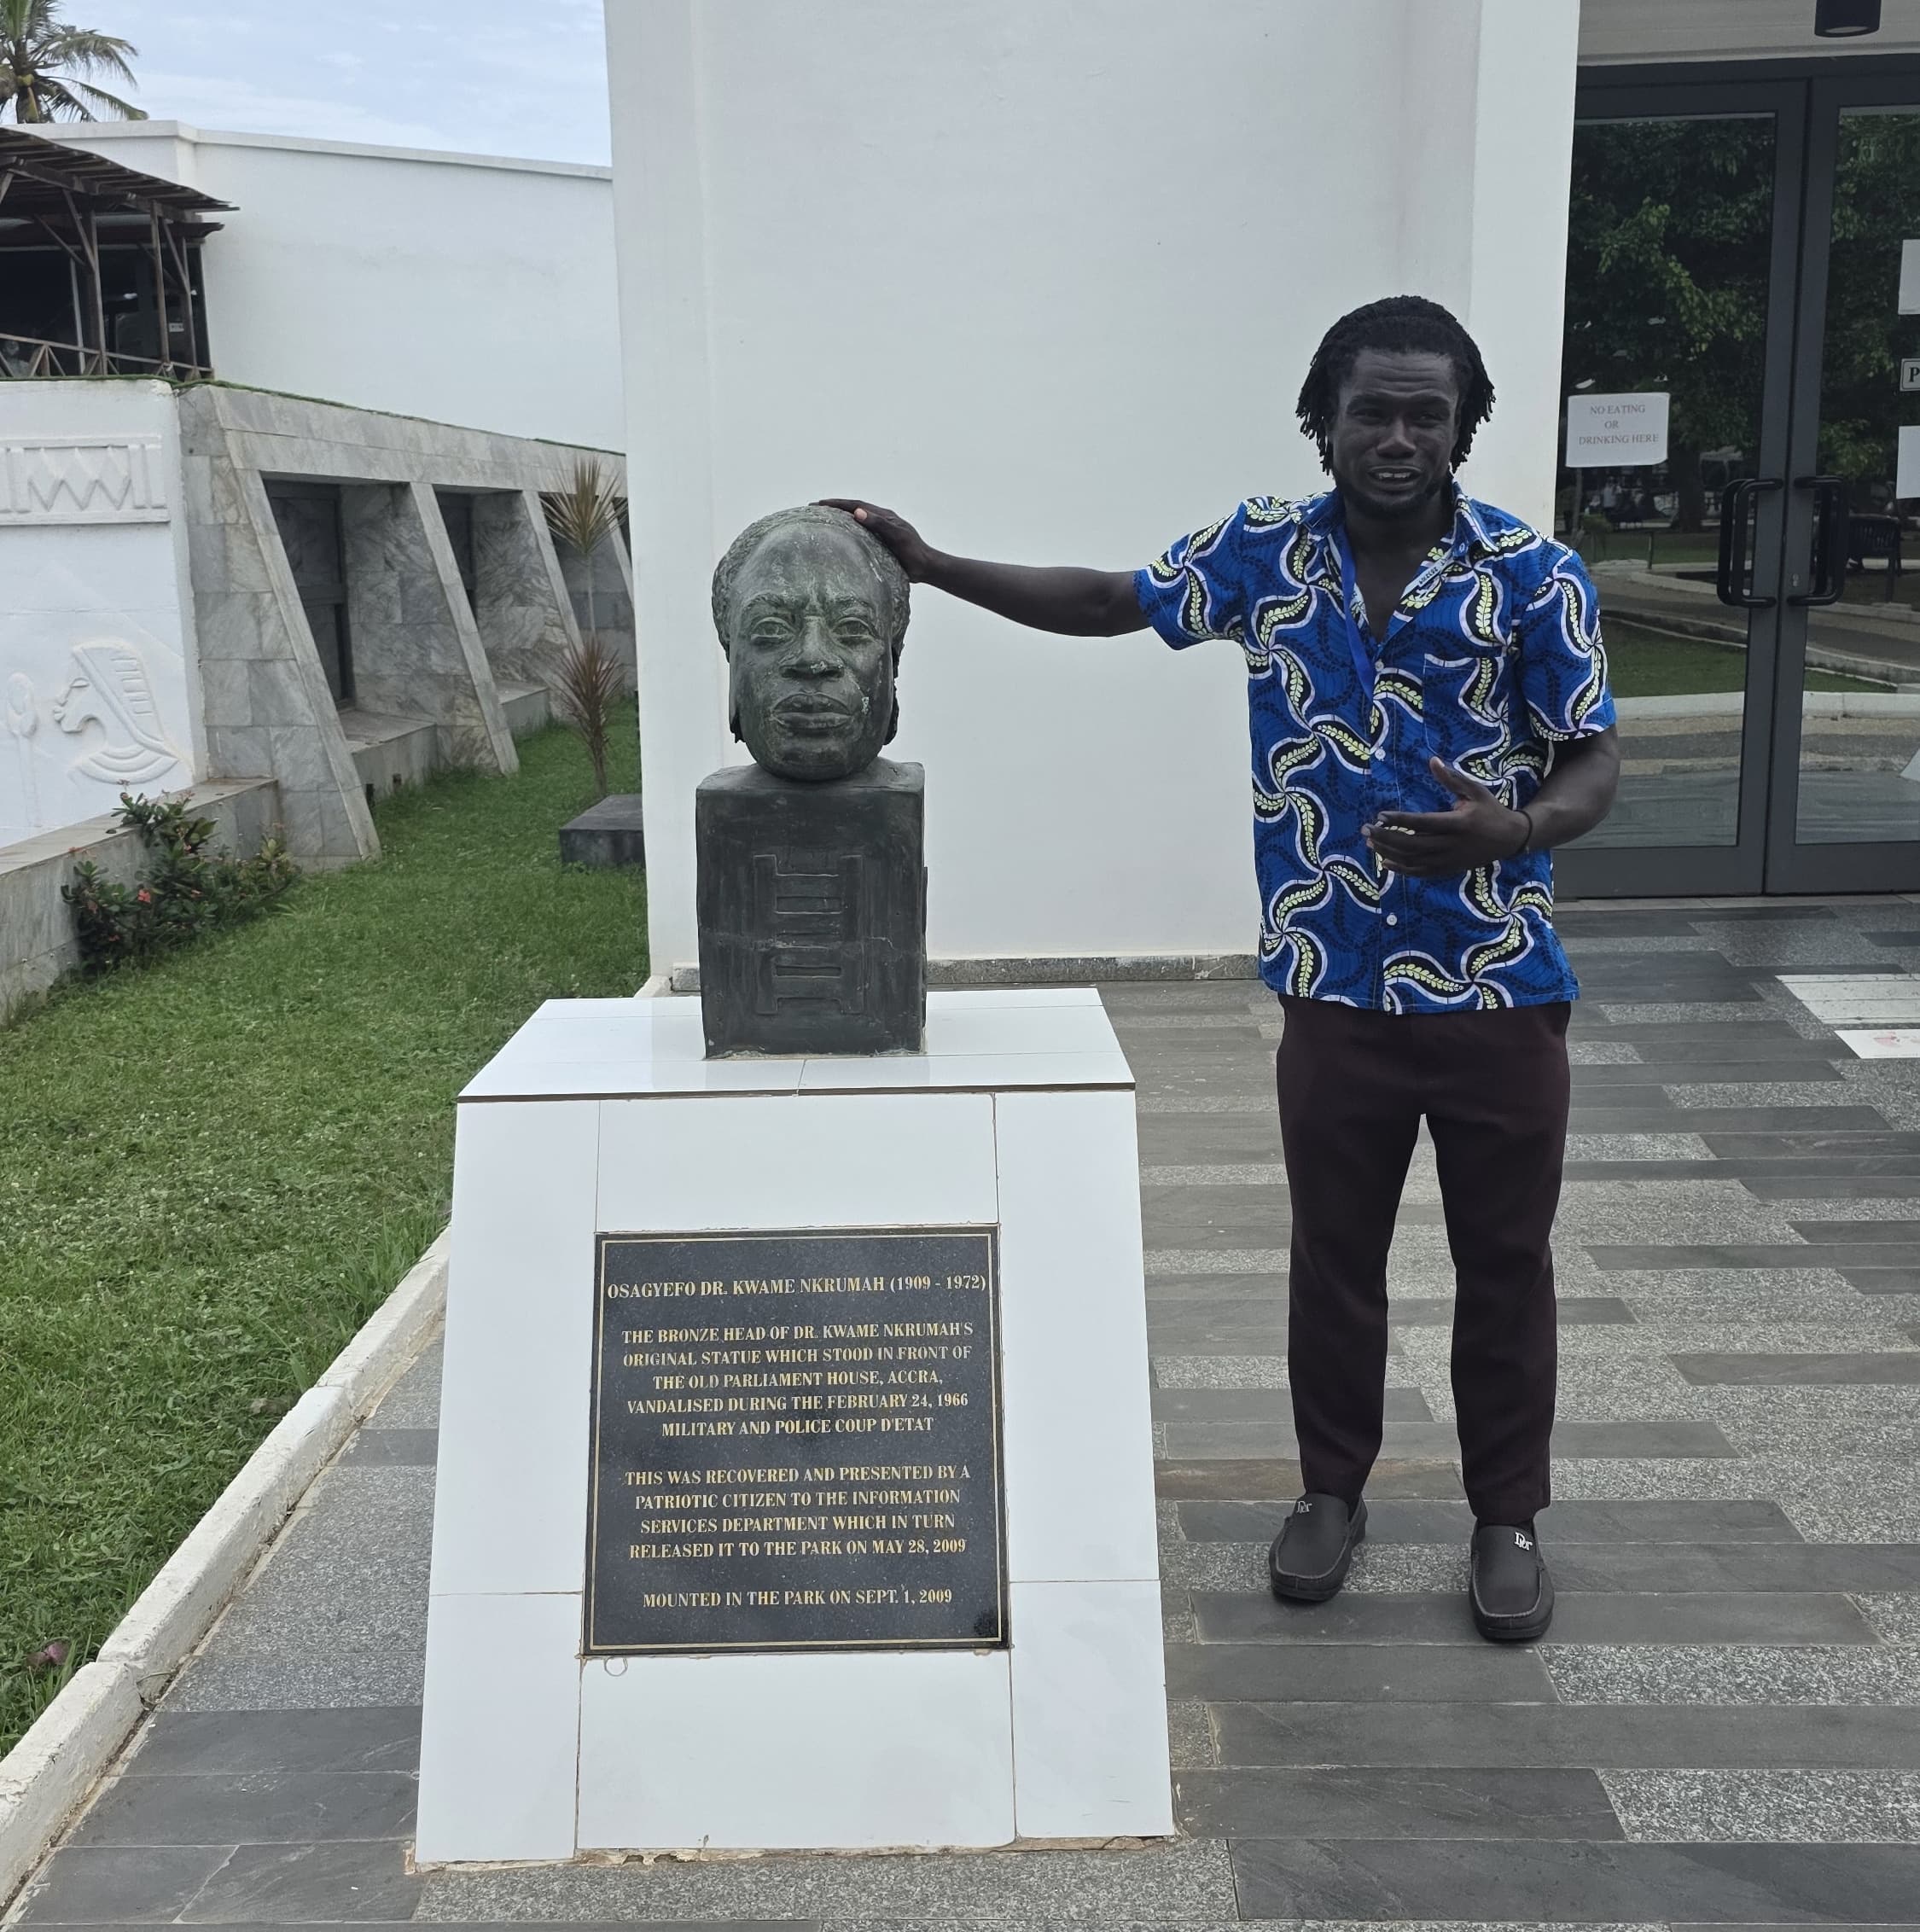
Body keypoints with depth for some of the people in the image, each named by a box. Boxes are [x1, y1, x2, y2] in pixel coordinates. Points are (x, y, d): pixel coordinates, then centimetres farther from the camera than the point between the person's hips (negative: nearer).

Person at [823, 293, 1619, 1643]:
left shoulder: (1533, 574, -8)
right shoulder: (1263, 552, -1)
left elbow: (1595, 763, -4)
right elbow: (1108, 601, 12)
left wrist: (1507, 835, -26)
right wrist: (929, 564, 7)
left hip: (1502, 989, -1)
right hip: (1336, 988, 2)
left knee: (1504, 1265, 11)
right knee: (1333, 1254, 15)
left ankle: (1508, 1518, 29)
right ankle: (1333, 1489, 35)